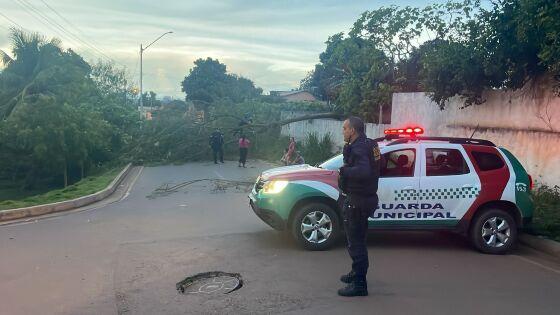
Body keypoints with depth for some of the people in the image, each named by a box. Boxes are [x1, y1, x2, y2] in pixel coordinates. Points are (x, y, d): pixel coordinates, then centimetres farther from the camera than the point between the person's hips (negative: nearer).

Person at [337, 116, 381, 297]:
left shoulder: (359, 148, -20)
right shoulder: (368, 144, 13)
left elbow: (364, 171, -36)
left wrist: (343, 170, -24)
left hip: (356, 201, -11)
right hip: (364, 198, 11)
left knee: (355, 242, -4)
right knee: (356, 240, 23)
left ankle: (359, 284, 4)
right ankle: (357, 273, 38)